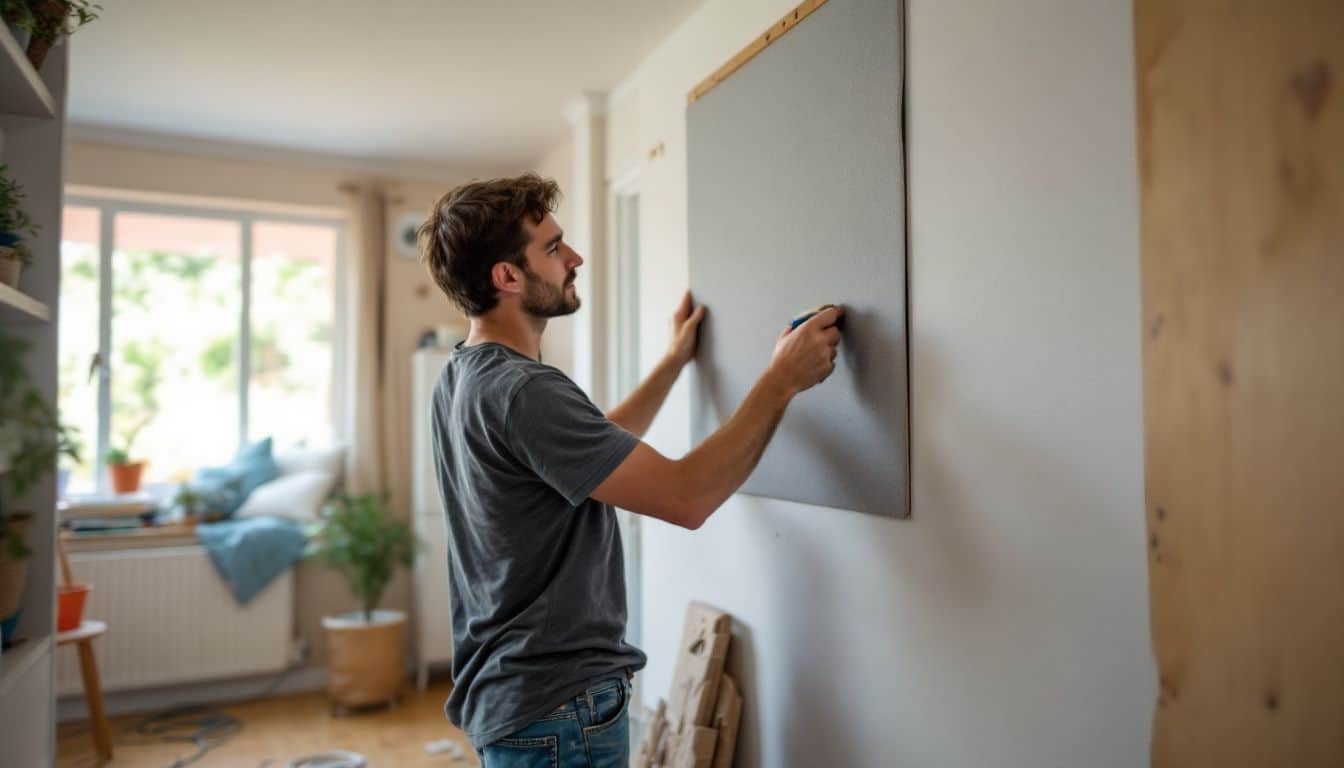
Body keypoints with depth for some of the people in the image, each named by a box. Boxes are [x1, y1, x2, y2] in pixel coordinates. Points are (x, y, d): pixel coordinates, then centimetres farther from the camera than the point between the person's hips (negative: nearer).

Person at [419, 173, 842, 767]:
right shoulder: (522, 391, -26)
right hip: (556, 711, -10)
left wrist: (673, 363, 18)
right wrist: (781, 379, -19)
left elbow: (596, 447, 16)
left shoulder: (462, 378, 5)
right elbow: (687, 497, -28)